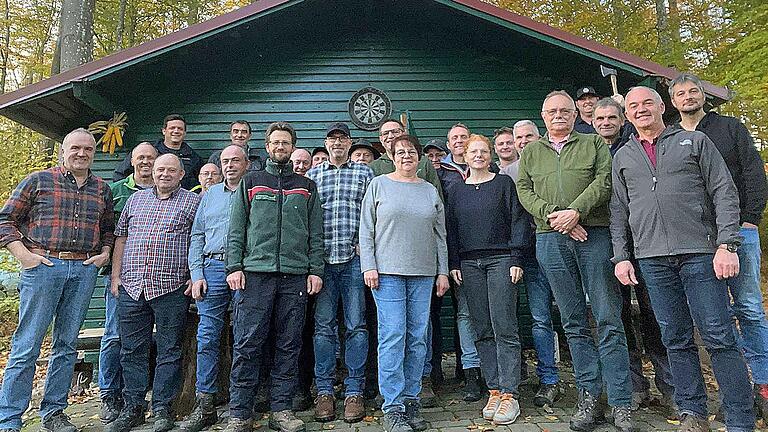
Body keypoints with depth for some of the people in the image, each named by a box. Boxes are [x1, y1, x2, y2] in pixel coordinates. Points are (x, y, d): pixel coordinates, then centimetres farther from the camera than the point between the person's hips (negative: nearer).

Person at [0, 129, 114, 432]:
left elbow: (109, 228, 24)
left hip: (84, 270, 3)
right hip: (43, 266, -3)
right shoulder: (38, 180, 4)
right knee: (27, 346, -1)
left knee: (67, 345, 10)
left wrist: (105, 253, 7)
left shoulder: (102, 189, 14)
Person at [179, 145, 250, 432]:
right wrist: (197, 274, 5)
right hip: (212, 269, 3)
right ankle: (205, 406, 8)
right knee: (207, 336, -1)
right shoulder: (210, 194, 19)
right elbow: (197, 237, 16)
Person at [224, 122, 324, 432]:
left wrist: (315, 270, 2)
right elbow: (236, 229, 7)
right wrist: (234, 267, -4)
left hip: (295, 276, 1)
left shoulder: (307, 187, 16)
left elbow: (315, 234, 11)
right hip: (255, 273, -1)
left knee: (289, 345, 5)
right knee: (247, 344, -3)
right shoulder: (250, 183, 14)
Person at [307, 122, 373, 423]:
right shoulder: (312, 175, 14)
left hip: (354, 259, -1)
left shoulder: (364, 173, 11)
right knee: (323, 325, 4)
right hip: (322, 260, 1)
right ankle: (324, 391, 15)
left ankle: (354, 392, 12)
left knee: (356, 325, 2)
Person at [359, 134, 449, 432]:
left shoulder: (430, 191, 14)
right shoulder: (379, 185, 6)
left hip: (423, 273, 4)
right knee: (392, 336, -7)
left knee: (418, 338, 5)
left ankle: (411, 401, 17)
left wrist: (443, 271, 9)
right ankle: (392, 408, 1)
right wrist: (369, 266, -7)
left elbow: (440, 235, 15)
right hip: (387, 272, -3)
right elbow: (366, 230, 2)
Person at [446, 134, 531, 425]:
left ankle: (509, 393, -1)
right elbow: (451, 229, 14)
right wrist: (454, 264, 5)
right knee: (482, 330, 3)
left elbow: (518, 220, 1)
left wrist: (516, 259, -7)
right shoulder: (457, 191, 14)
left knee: (504, 327, -7)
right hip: (469, 264, 3)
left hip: (501, 259, -3)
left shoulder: (503, 183, 6)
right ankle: (494, 390, 11)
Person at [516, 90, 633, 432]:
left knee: (608, 319, -2)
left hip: (594, 234, -1)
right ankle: (589, 397, 15)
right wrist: (553, 216, -9)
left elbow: (604, 180, -2)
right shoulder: (530, 153, 18)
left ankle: (621, 404, 6)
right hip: (550, 240, 2)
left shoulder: (593, 144, 13)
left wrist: (576, 212, -15)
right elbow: (524, 191, 6)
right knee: (574, 323, 6)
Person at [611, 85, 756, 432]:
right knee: (676, 340, 7)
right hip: (652, 259, 3)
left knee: (719, 337, -2)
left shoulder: (695, 141, 9)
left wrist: (727, 245, -8)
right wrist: (621, 256, 5)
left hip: (699, 252, -2)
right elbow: (618, 211, 14)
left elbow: (724, 193, 2)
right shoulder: (622, 157, 16)